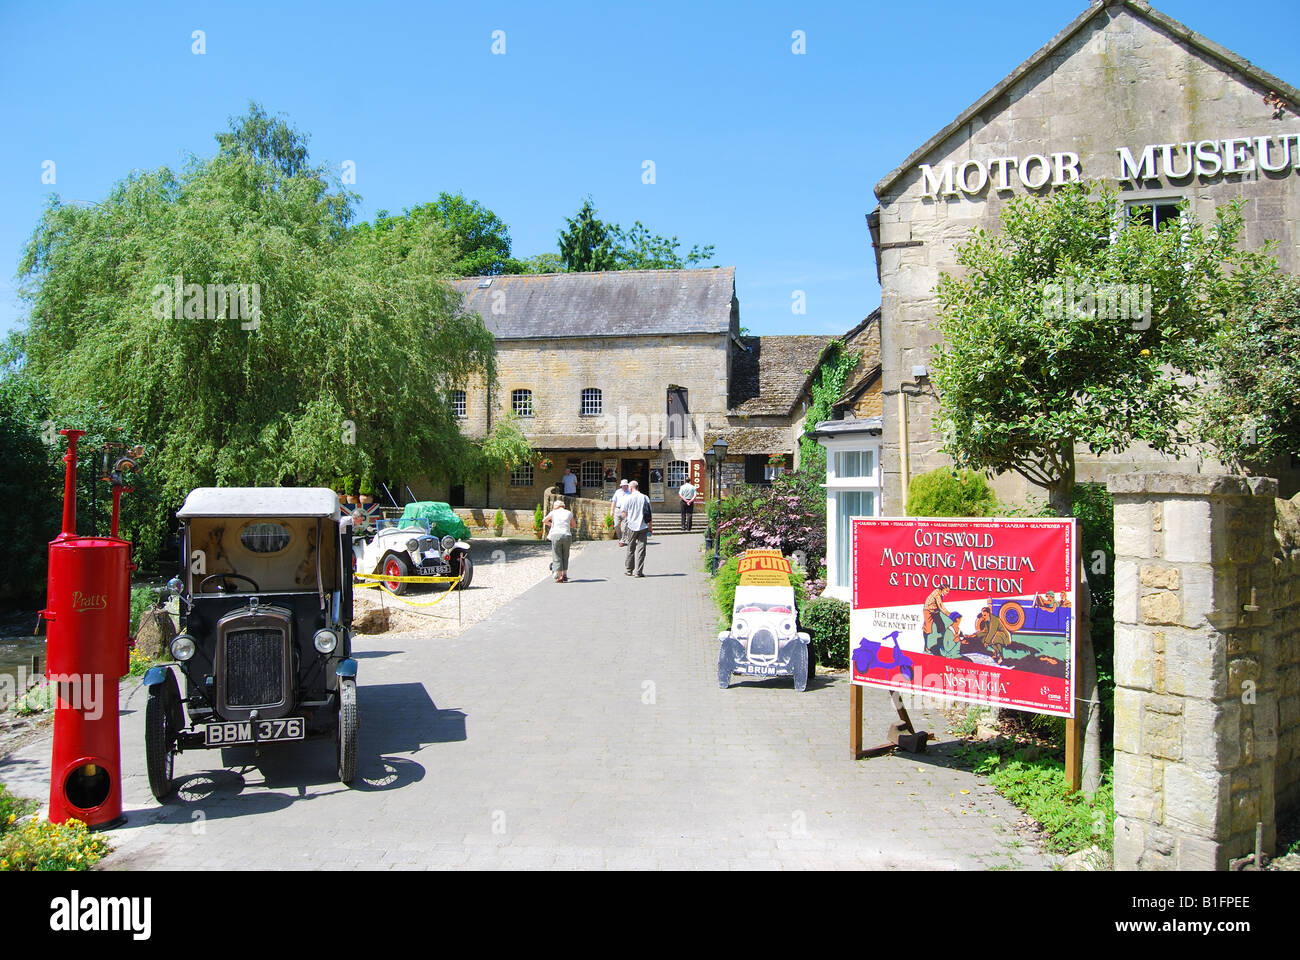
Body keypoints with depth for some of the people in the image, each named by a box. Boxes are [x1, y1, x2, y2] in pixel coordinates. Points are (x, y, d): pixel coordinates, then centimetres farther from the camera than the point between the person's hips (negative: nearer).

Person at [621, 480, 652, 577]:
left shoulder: (628, 498, -3)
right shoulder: (645, 498, 3)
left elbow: (624, 513, -1)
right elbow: (649, 514, 4)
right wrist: (650, 527, 11)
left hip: (631, 526, -1)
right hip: (643, 526, 1)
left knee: (631, 549, 12)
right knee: (641, 549, 1)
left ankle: (629, 571, 20)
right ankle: (639, 572, -3)